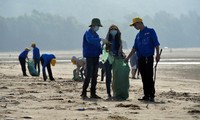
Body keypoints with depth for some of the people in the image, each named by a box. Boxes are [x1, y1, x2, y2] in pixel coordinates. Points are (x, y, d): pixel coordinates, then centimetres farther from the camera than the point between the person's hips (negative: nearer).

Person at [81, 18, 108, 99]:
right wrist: (101, 40, -38)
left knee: (94, 76, 8)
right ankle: (84, 93, -10)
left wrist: (102, 51, 7)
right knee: (88, 75, -12)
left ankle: (93, 93, 12)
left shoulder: (95, 34, 17)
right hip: (90, 56, -8)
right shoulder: (88, 33, -9)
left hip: (96, 57, 8)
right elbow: (90, 40, -32)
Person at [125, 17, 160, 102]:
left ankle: (151, 95, -10)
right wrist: (128, 58, 16)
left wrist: (157, 54, -14)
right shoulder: (138, 35, 20)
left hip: (148, 57, -6)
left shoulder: (150, 31, 2)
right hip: (140, 58, 6)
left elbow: (156, 43, -4)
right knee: (144, 78, 6)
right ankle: (146, 95, 9)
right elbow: (135, 48, 21)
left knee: (149, 77, -10)